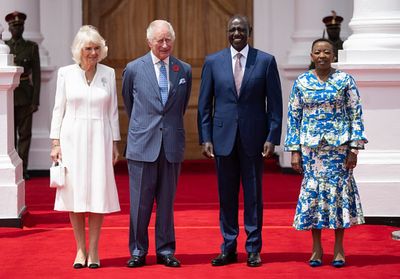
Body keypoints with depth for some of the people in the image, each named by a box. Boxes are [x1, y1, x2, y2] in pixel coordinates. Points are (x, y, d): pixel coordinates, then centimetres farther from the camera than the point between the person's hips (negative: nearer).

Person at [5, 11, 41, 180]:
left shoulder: (32, 47, 7)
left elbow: (36, 74, 4)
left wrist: (35, 100, -2)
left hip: (25, 96, 0)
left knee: (25, 133, 2)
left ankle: (23, 168, 6)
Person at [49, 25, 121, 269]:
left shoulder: (108, 74, 5)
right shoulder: (66, 73, 2)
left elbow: (113, 111, 8)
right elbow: (59, 109, 4)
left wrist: (115, 143, 5)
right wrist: (55, 142, -1)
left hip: (99, 139, 0)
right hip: (72, 138, 0)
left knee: (98, 192, -2)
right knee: (74, 192, 1)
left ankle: (94, 251, 6)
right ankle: (81, 249, 12)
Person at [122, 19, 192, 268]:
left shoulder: (185, 70, 5)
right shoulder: (134, 69, 0)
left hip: (172, 145, 2)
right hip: (142, 144, -1)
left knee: (167, 201, 8)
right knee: (140, 201, 2)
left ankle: (165, 250, 16)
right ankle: (138, 250, 12)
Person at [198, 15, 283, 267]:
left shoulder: (266, 61, 0)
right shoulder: (213, 62, 4)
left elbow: (275, 104, 0)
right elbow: (205, 104, 6)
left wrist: (272, 138, -7)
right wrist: (205, 138, -1)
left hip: (253, 137, -1)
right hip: (223, 137, 1)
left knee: (253, 195, 5)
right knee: (227, 195, 6)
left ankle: (253, 249, 13)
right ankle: (229, 248, 14)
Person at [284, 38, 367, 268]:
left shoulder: (345, 80, 0)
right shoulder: (301, 83, 5)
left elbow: (356, 115, 0)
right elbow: (294, 117, 6)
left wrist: (354, 148, -7)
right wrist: (295, 151, 1)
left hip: (339, 145, -1)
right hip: (311, 146, 1)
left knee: (339, 189, 0)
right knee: (312, 191, 2)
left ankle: (339, 248, 9)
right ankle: (316, 249, 11)